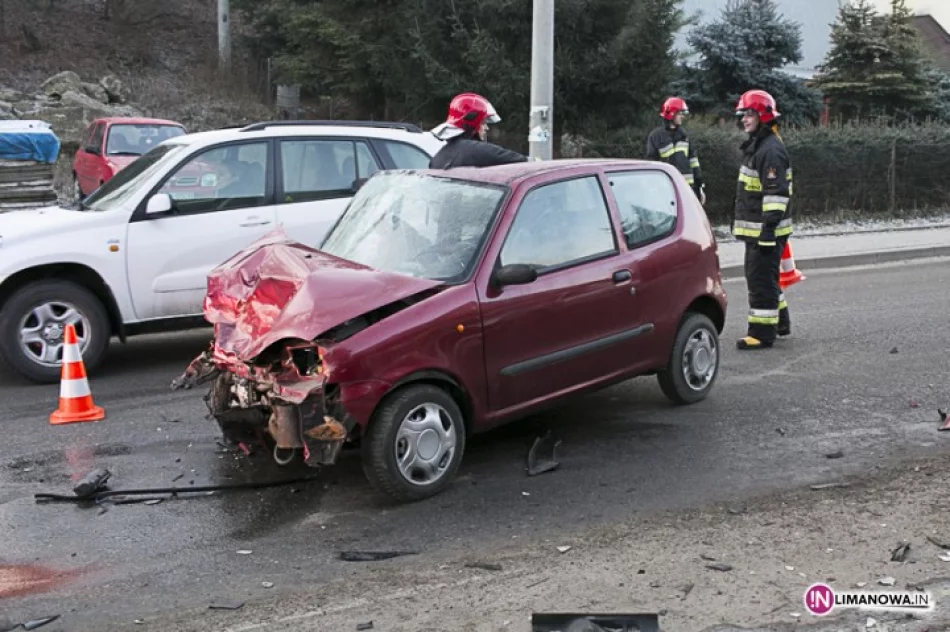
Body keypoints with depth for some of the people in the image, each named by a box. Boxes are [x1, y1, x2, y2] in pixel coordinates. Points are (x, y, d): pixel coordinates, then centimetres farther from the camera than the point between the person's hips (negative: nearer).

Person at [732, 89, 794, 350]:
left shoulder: (771, 150, -17)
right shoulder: (756, 145, 17)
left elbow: (776, 193, -23)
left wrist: (769, 227, -25)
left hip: (765, 229, -11)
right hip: (756, 228, 11)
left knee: (761, 279, -7)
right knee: (757, 276, 20)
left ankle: (763, 333, -1)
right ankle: (780, 322, 33)